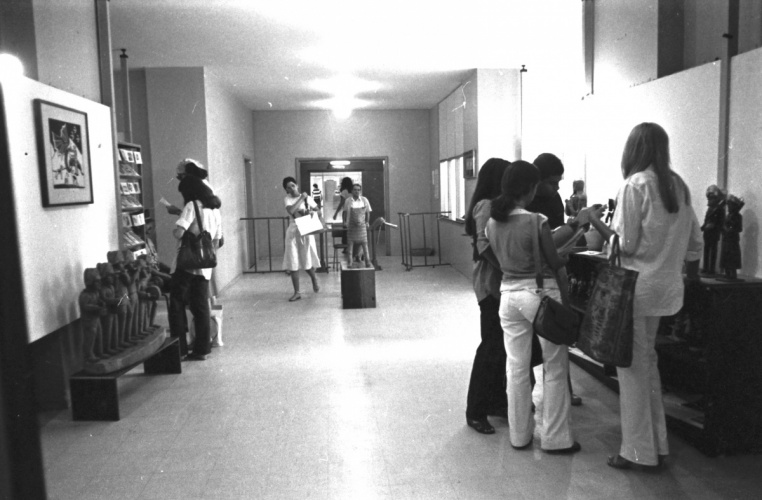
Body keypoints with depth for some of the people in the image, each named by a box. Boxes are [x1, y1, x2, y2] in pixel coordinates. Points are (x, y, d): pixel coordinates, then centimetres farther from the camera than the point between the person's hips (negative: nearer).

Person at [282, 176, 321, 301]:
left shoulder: (307, 198, 4)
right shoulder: (287, 199, -2)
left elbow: (317, 210, 12)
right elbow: (291, 211, -22)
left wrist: (310, 212, -9)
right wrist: (301, 198, -16)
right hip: (293, 232, 0)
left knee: (307, 262, 4)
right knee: (293, 263, -2)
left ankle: (314, 279, 36)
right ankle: (297, 292, 6)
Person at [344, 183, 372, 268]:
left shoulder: (364, 200, 1)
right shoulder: (348, 201, -1)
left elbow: (368, 212, 9)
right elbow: (345, 213, 8)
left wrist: (367, 222, 9)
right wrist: (345, 222, 5)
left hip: (361, 224, 0)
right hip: (351, 225, 0)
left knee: (364, 243, -1)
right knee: (350, 243, 1)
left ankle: (368, 262, 2)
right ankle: (350, 262, 8)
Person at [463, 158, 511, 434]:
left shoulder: (496, 205, 15)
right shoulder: (486, 206, -12)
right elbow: (485, 246, -22)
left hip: (499, 281, 9)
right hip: (490, 281, -9)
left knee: (499, 344, 13)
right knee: (492, 346, -4)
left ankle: (495, 401, 26)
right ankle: (475, 411, 6)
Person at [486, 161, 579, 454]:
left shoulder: (492, 223, 1)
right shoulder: (536, 221, -16)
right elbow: (556, 265, -10)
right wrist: (567, 302, -1)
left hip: (509, 295, 5)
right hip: (541, 294, -5)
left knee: (516, 367, 13)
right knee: (555, 368, 9)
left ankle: (519, 435, 24)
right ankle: (555, 438, 18)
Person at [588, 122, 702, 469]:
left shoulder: (634, 185, -12)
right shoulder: (678, 186, 10)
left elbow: (625, 243, -14)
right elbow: (695, 241, 13)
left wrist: (595, 220, -1)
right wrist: (691, 275, 23)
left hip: (637, 287, -7)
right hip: (666, 287, 8)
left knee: (633, 366, 2)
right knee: (647, 361, 18)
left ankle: (638, 451, 12)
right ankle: (656, 444, 28)